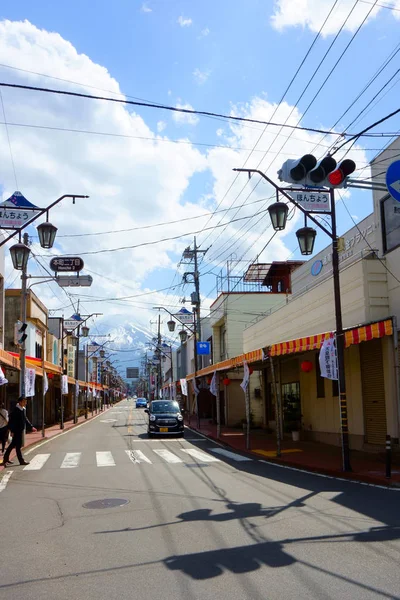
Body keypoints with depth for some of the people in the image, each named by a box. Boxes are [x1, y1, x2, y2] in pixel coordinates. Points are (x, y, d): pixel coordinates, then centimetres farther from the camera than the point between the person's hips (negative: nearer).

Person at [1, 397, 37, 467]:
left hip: (21, 430, 10)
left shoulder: (23, 409, 10)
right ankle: (21, 461, 4)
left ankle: (6, 458, 29)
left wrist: (31, 426, 14)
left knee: (13, 444, 18)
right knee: (18, 445, -2)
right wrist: (12, 431, -21)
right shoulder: (15, 410, -18)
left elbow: (25, 419, 19)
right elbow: (11, 421, -19)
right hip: (17, 430, -10)